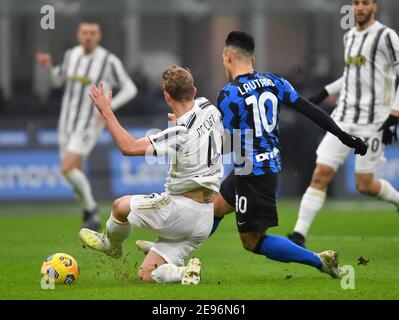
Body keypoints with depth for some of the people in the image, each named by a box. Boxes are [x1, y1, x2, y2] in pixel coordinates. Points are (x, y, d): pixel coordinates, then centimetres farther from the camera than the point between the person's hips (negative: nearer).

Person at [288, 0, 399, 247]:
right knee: (321, 174, -7)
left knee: (364, 185, -1)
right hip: (344, 119, 6)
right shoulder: (350, 37, 16)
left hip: (373, 121, -6)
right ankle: (300, 234, -9)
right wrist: (325, 92, 22)